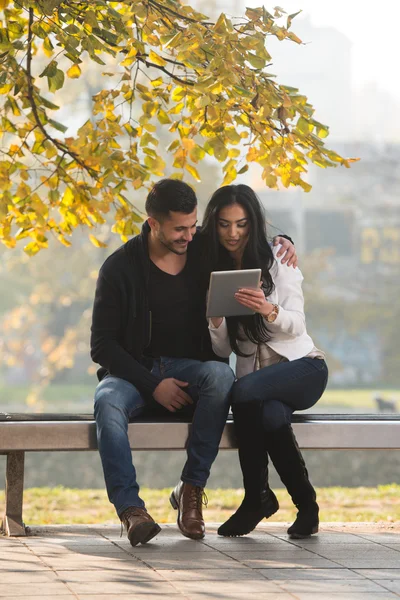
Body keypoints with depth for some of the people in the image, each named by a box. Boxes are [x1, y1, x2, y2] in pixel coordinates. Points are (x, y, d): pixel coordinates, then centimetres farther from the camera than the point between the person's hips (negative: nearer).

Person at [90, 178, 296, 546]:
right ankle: (130, 508, -41)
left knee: (220, 375, -34)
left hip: (191, 369, 2)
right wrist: (153, 386, -18)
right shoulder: (120, 267, -6)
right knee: (108, 400, -37)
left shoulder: (206, 250, 4)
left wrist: (281, 241, 1)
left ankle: (191, 489, -28)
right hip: (136, 373, -2)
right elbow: (102, 345, -7)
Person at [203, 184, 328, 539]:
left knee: (243, 391, -35)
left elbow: (297, 324, -9)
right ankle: (305, 503, -17)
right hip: (255, 378, 2)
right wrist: (215, 319, -18)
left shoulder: (277, 260, 0)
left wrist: (269, 310, -31)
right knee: (272, 416, -36)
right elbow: (222, 350, 4)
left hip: (302, 366, -2)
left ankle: (257, 497, -19)